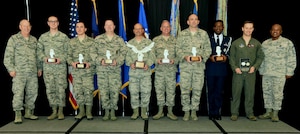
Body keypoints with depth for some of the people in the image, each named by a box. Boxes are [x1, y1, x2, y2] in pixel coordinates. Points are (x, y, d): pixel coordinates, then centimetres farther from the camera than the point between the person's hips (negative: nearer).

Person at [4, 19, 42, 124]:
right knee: (18, 93, -7)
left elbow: (37, 55, 20)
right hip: (19, 72, -4)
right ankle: (18, 115, 0)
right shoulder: (14, 39, 2)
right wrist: (11, 69, -9)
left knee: (32, 92, 7)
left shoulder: (34, 40, 16)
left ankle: (28, 113, 19)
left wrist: (39, 68, 16)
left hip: (33, 72, 5)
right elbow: (8, 55, -2)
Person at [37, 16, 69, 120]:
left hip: (61, 66, -2)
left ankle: (60, 111, 9)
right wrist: (44, 58, -8)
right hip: (47, 67, 2)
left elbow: (68, 51, 1)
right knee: (50, 89, 3)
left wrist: (61, 59, -13)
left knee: (61, 89, -2)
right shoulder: (43, 37, 11)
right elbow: (39, 50, 10)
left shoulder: (64, 37, 4)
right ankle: (54, 111, 14)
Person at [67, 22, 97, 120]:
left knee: (88, 91, -3)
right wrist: (72, 62, -8)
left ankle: (89, 112, 9)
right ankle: (81, 111, 18)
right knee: (78, 91, 5)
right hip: (76, 70, 3)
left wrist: (89, 63, -15)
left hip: (88, 70, -3)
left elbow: (94, 55, 0)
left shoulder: (91, 41, 4)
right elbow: (68, 55, 11)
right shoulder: (72, 41, 12)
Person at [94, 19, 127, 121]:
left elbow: (123, 53, 4)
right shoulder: (98, 39, 8)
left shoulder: (119, 40, 9)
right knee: (103, 90, 1)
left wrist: (117, 61, -12)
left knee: (115, 90, 0)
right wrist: (100, 60, -11)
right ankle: (106, 111, 14)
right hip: (102, 69, 0)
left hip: (115, 69, 0)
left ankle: (113, 111, 14)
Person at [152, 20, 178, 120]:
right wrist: (156, 60, -10)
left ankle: (170, 111, 11)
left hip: (171, 68, 0)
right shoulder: (155, 40, 10)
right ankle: (160, 111, 13)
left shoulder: (175, 40, 10)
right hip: (159, 68, 0)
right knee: (159, 89, 2)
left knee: (171, 89, 1)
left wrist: (174, 60, -11)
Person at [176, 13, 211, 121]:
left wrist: (202, 57, -10)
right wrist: (185, 57, -13)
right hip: (185, 65, -1)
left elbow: (208, 49, 8)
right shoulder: (182, 34, 8)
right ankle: (186, 111, 12)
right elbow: (178, 49, 4)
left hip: (199, 65, 1)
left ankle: (194, 111, 17)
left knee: (197, 89, 4)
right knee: (185, 89, 0)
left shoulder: (204, 34, 9)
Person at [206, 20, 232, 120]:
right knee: (211, 91, 2)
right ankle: (211, 113, 10)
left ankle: (217, 112, 11)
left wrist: (226, 57, -10)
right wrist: (210, 56, -13)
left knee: (219, 91, 2)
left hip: (222, 68, 1)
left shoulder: (228, 39, 13)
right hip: (211, 68, -1)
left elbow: (230, 52, 9)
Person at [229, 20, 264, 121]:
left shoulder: (257, 43, 9)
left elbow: (260, 57, 10)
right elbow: (231, 57, 5)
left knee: (250, 93, 4)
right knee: (236, 93, 1)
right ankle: (234, 113, 10)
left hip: (251, 72, 1)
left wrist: (255, 66, -5)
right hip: (238, 72, -1)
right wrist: (235, 67, -8)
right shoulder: (236, 43, 6)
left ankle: (250, 113, 15)